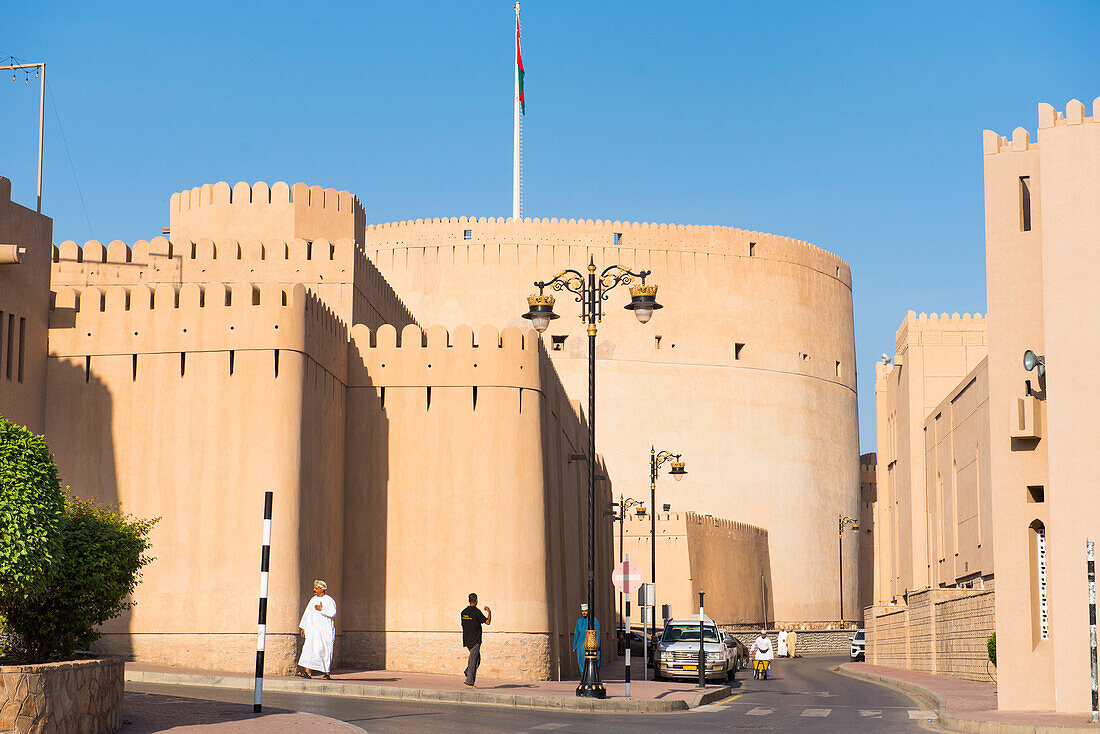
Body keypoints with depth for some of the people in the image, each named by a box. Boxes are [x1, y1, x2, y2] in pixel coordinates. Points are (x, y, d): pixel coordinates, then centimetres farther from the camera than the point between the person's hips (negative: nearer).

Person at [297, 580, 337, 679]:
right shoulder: (313, 599, 14)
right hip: (313, 629, 6)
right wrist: (303, 627, 14)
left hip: (324, 629, -6)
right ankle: (307, 672, -14)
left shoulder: (329, 600, -4)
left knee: (324, 650, -6)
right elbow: (307, 614, 17)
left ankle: (327, 673, 3)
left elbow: (333, 613, -14)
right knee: (309, 648, -7)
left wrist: (322, 609, -20)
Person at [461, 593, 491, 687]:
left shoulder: (464, 612, 9)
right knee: (473, 661, -4)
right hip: (475, 640, -7)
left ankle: (467, 674, 4)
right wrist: (489, 612, 4)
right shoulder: (476, 612, -13)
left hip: (467, 640, 7)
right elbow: (488, 622, -10)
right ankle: (469, 682, -4)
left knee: (477, 658, 18)